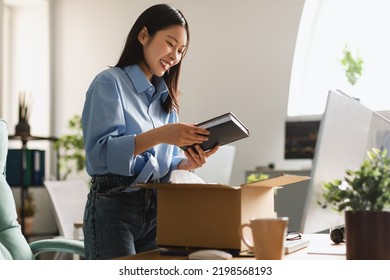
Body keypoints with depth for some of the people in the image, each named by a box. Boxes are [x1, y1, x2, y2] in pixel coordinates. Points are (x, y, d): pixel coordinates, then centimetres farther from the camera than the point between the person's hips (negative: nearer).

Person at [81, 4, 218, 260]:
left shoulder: (165, 97, 15)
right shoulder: (110, 83, -6)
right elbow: (100, 152, -19)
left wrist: (187, 163, -7)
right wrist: (158, 135, -31)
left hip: (159, 210, 6)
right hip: (113, 208, -6)